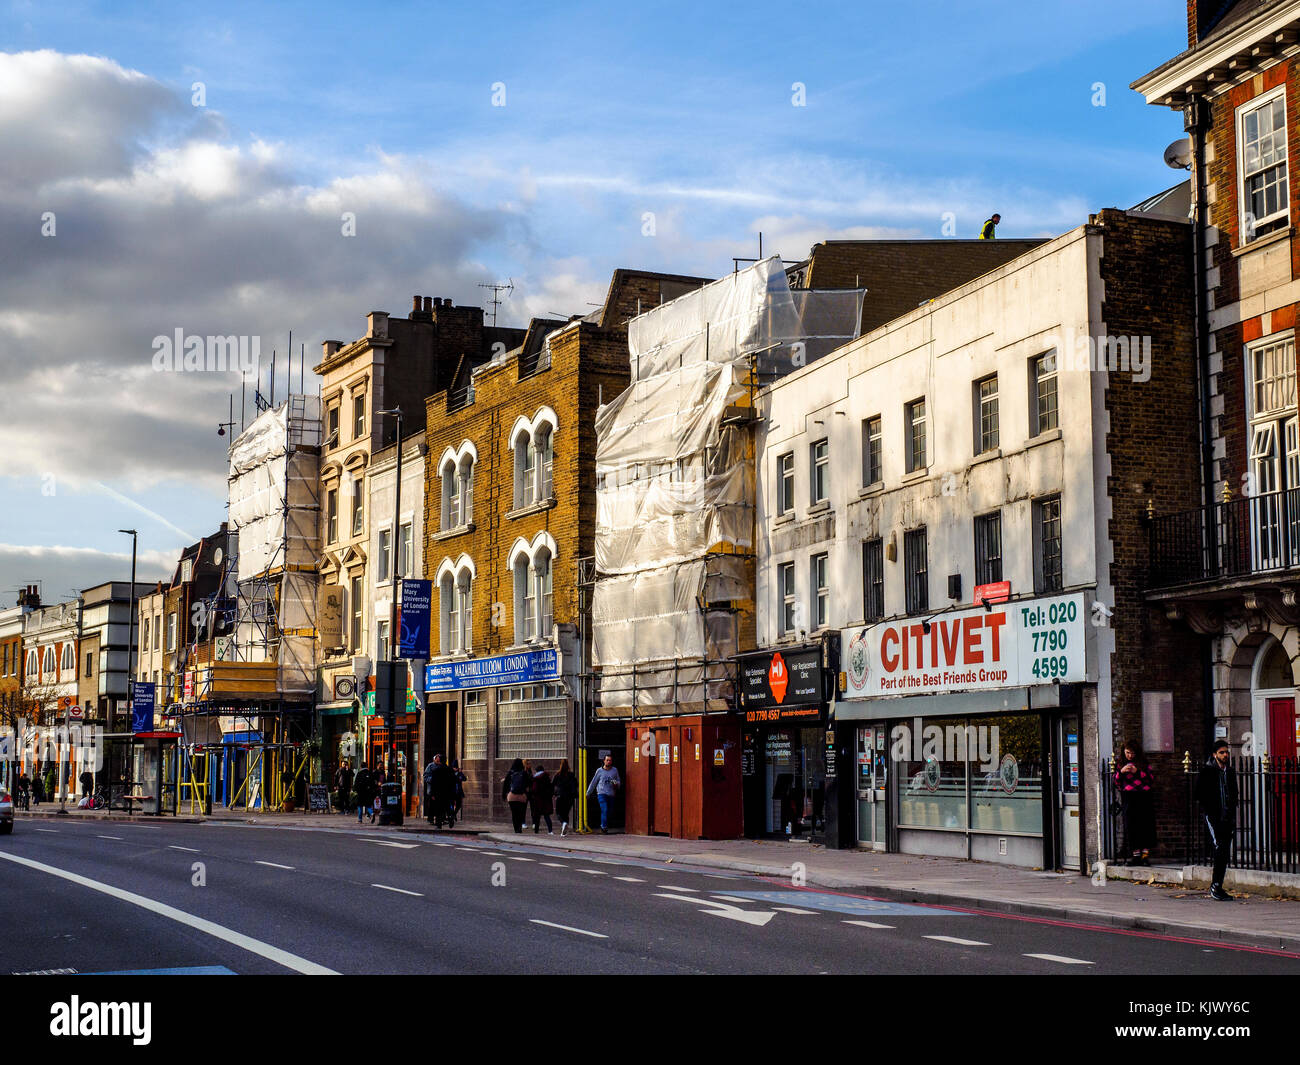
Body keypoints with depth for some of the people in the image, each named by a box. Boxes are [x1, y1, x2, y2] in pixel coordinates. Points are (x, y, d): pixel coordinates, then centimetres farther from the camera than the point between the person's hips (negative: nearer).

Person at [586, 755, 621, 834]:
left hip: (611, 795, 3)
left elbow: (619, 782, 15)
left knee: (608, 812, 3)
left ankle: (603, 827, 16)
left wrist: (616, 783, -9)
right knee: (604, 810, -17)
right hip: (601, 794, -2)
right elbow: (593, 782, 12)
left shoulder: (615, 770, 9)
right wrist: (588, 793, 15)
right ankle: (604, 827, -13)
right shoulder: (599, 771, 5)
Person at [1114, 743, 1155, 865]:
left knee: (1145, 823, -11)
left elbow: (1151, 780, 2)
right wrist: (1121, 772, -6)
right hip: (1128, 797, 1)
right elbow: (1116, 783, 11)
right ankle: (1135, 853, -7)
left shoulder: (1143, 763, 12)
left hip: (1143, 797, -1)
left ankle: (1145, 853, -11)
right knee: (1131, 824, -8)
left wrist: (1137, 772, -9)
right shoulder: (1121, 764, 16)